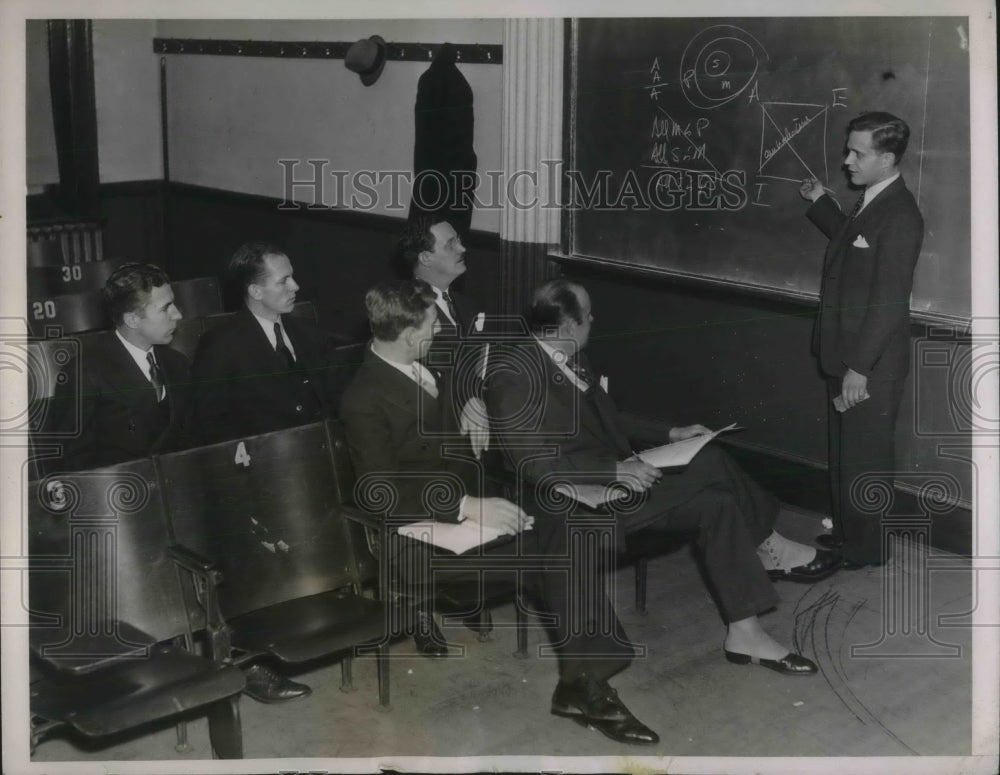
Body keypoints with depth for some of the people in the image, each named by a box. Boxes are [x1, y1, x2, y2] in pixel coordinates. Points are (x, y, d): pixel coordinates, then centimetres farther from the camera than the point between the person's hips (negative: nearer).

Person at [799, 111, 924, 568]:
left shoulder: (899, 217, -22)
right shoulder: (869, 203, 7)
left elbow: (888, 300, -24)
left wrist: (860, 367, -23)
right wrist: (820, 202, 21)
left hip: (872, 365, -9)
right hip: (845, 357, 9)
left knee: (865, 457, 6)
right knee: (843, 451, 21)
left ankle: (868, 547, 21)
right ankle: (846, 531, 37)